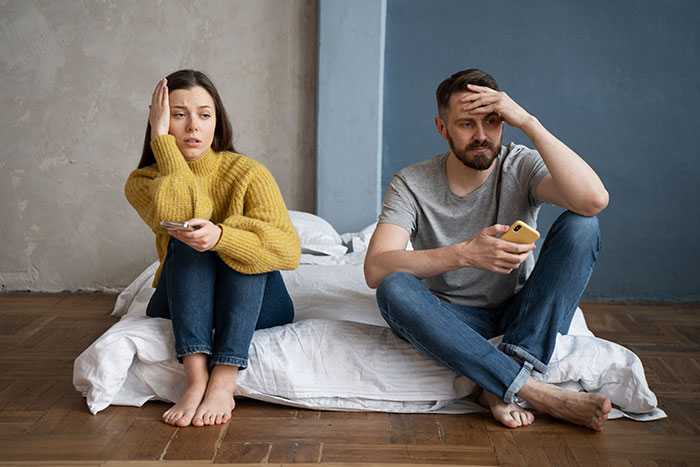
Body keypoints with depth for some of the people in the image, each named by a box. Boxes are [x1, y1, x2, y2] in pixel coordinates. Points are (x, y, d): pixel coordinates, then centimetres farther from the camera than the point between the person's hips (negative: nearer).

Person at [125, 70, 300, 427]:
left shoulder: (247, 173, -10)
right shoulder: (142, 182, -4)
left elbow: (289, 251, -22)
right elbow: (177, 217, -27)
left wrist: (222, 236, -39)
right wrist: (162, 139, -21)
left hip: (254, 306, -1)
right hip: (180, 306, 1)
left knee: (240, 240, -28)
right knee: (188, 238, -25)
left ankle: (223, 383, -40)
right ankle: (196, 378, -40)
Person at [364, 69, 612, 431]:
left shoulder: (520, 166, -8)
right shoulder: (411, 184, -10)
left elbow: (593, 200, -29)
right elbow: (375, 270, -24)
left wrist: (529, 123, -29)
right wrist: (465, 254, -38)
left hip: (520, 312, 1)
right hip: (454, 318, 0)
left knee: (581, 225, -22)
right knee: (394, 288, -32)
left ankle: (501, 388, -31)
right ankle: (534, 391, -35)